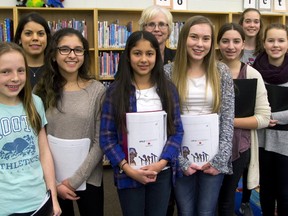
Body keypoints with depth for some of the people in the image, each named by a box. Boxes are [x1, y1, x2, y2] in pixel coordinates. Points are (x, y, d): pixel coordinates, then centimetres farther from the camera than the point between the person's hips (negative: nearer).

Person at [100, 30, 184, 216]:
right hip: (129, 174, -1)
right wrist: (128, 169, -13)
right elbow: (107, 136, -5)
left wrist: (161, 163, -12)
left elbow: (177, 131, 0)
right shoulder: (116, 90, -4)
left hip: (162, 172, 2)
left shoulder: (168, 89, 2)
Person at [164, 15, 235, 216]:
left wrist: (220, 159, -8)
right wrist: (180, 160, -10)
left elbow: (228, 118, -2)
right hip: (181, 156, 0)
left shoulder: (222, 72, -1)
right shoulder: (168, 72, -4)